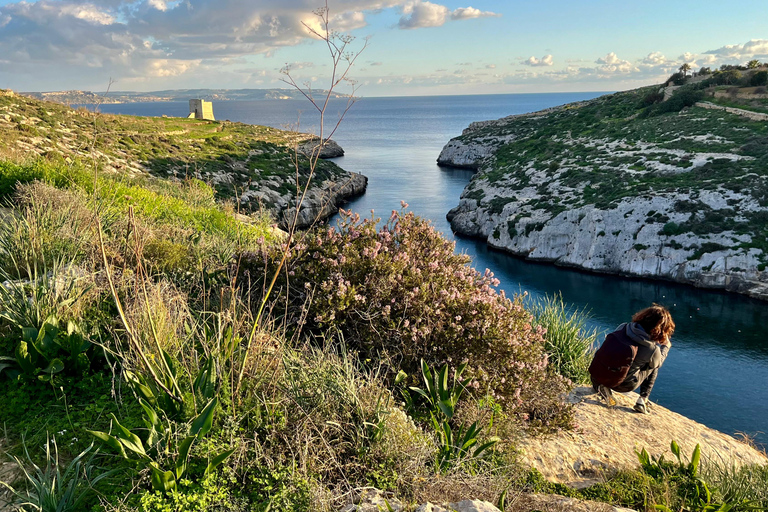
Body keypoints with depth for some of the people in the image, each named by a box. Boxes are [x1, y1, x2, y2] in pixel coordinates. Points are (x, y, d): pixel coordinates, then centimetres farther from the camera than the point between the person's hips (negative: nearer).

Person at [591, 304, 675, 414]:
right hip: (624, 386, -3)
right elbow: (657, 363, 2)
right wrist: (666, 346, 18)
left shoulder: (623, 328, -14)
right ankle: (642, 401, 19)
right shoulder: (653, 349, -24)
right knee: (653, 367, 19)